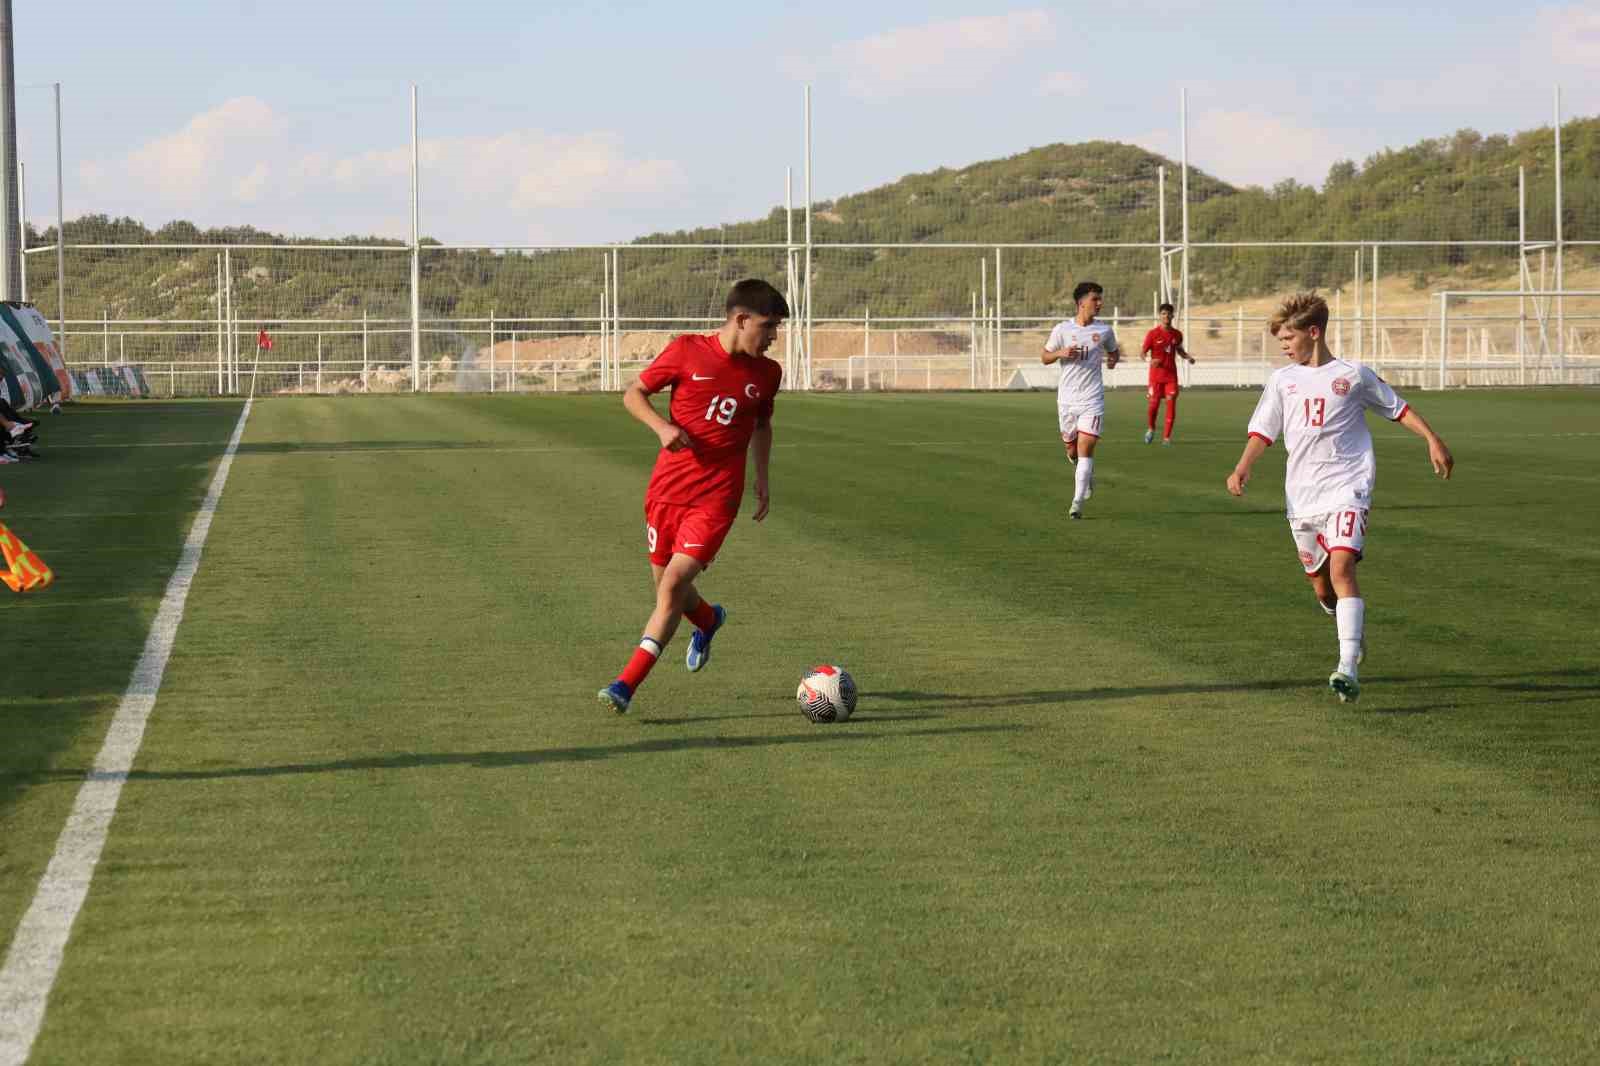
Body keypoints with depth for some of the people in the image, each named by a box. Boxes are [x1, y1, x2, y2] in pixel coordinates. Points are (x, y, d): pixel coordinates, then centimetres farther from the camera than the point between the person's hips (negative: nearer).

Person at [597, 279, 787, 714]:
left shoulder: (766, 374, 4)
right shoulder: (687, 352, -6)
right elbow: (633, 394, 2)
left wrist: (763, 479, 15)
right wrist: (662, 426, -16)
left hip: (716, 497, 0)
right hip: (667, 488, 1)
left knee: (674, 584, -15)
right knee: (666, 584, 12)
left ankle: (627, 685, -13)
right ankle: (708, 620, 48)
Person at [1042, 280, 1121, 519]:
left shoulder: (1104, 330, 1)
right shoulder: (1062, 329, -2)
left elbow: (1113, 352, 19)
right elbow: (1045, 358, 6)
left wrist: (1113, 359, -5)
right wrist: (1061, 353, -14)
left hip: (1092, 399, -1)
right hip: (1067, 398, 1)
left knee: (1085, 450, -11)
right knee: (1071, 449, 12)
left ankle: (1078, 503, -10)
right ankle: (1087, 475, 44)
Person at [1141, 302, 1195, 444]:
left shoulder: (1177, 334, 5)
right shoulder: (1153, 334, -6)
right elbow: (1143, 353, -4)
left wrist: (1188, 357, 1)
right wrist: (1150, 360, -25)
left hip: (1171, 375, 2)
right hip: (1156, 374, -2)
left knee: (1171, 402, -8)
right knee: (1154, 403, -2)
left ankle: (1167, 437, -2)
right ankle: (1150, 429, 28)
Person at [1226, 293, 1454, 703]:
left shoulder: (1353, 375, 2)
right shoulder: (1282, 379, 10)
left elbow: (1398, 408, 12)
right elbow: (1263, 431, 8)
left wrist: (1433, 441, 5)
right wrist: (1243, 467, -8)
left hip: (1346, 488, -4)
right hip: (1301, 496, 4)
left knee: (1342, 568, -22)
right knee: (1321, 585, 10)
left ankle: (1348, 670, -31)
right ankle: (1354, 631, 42)